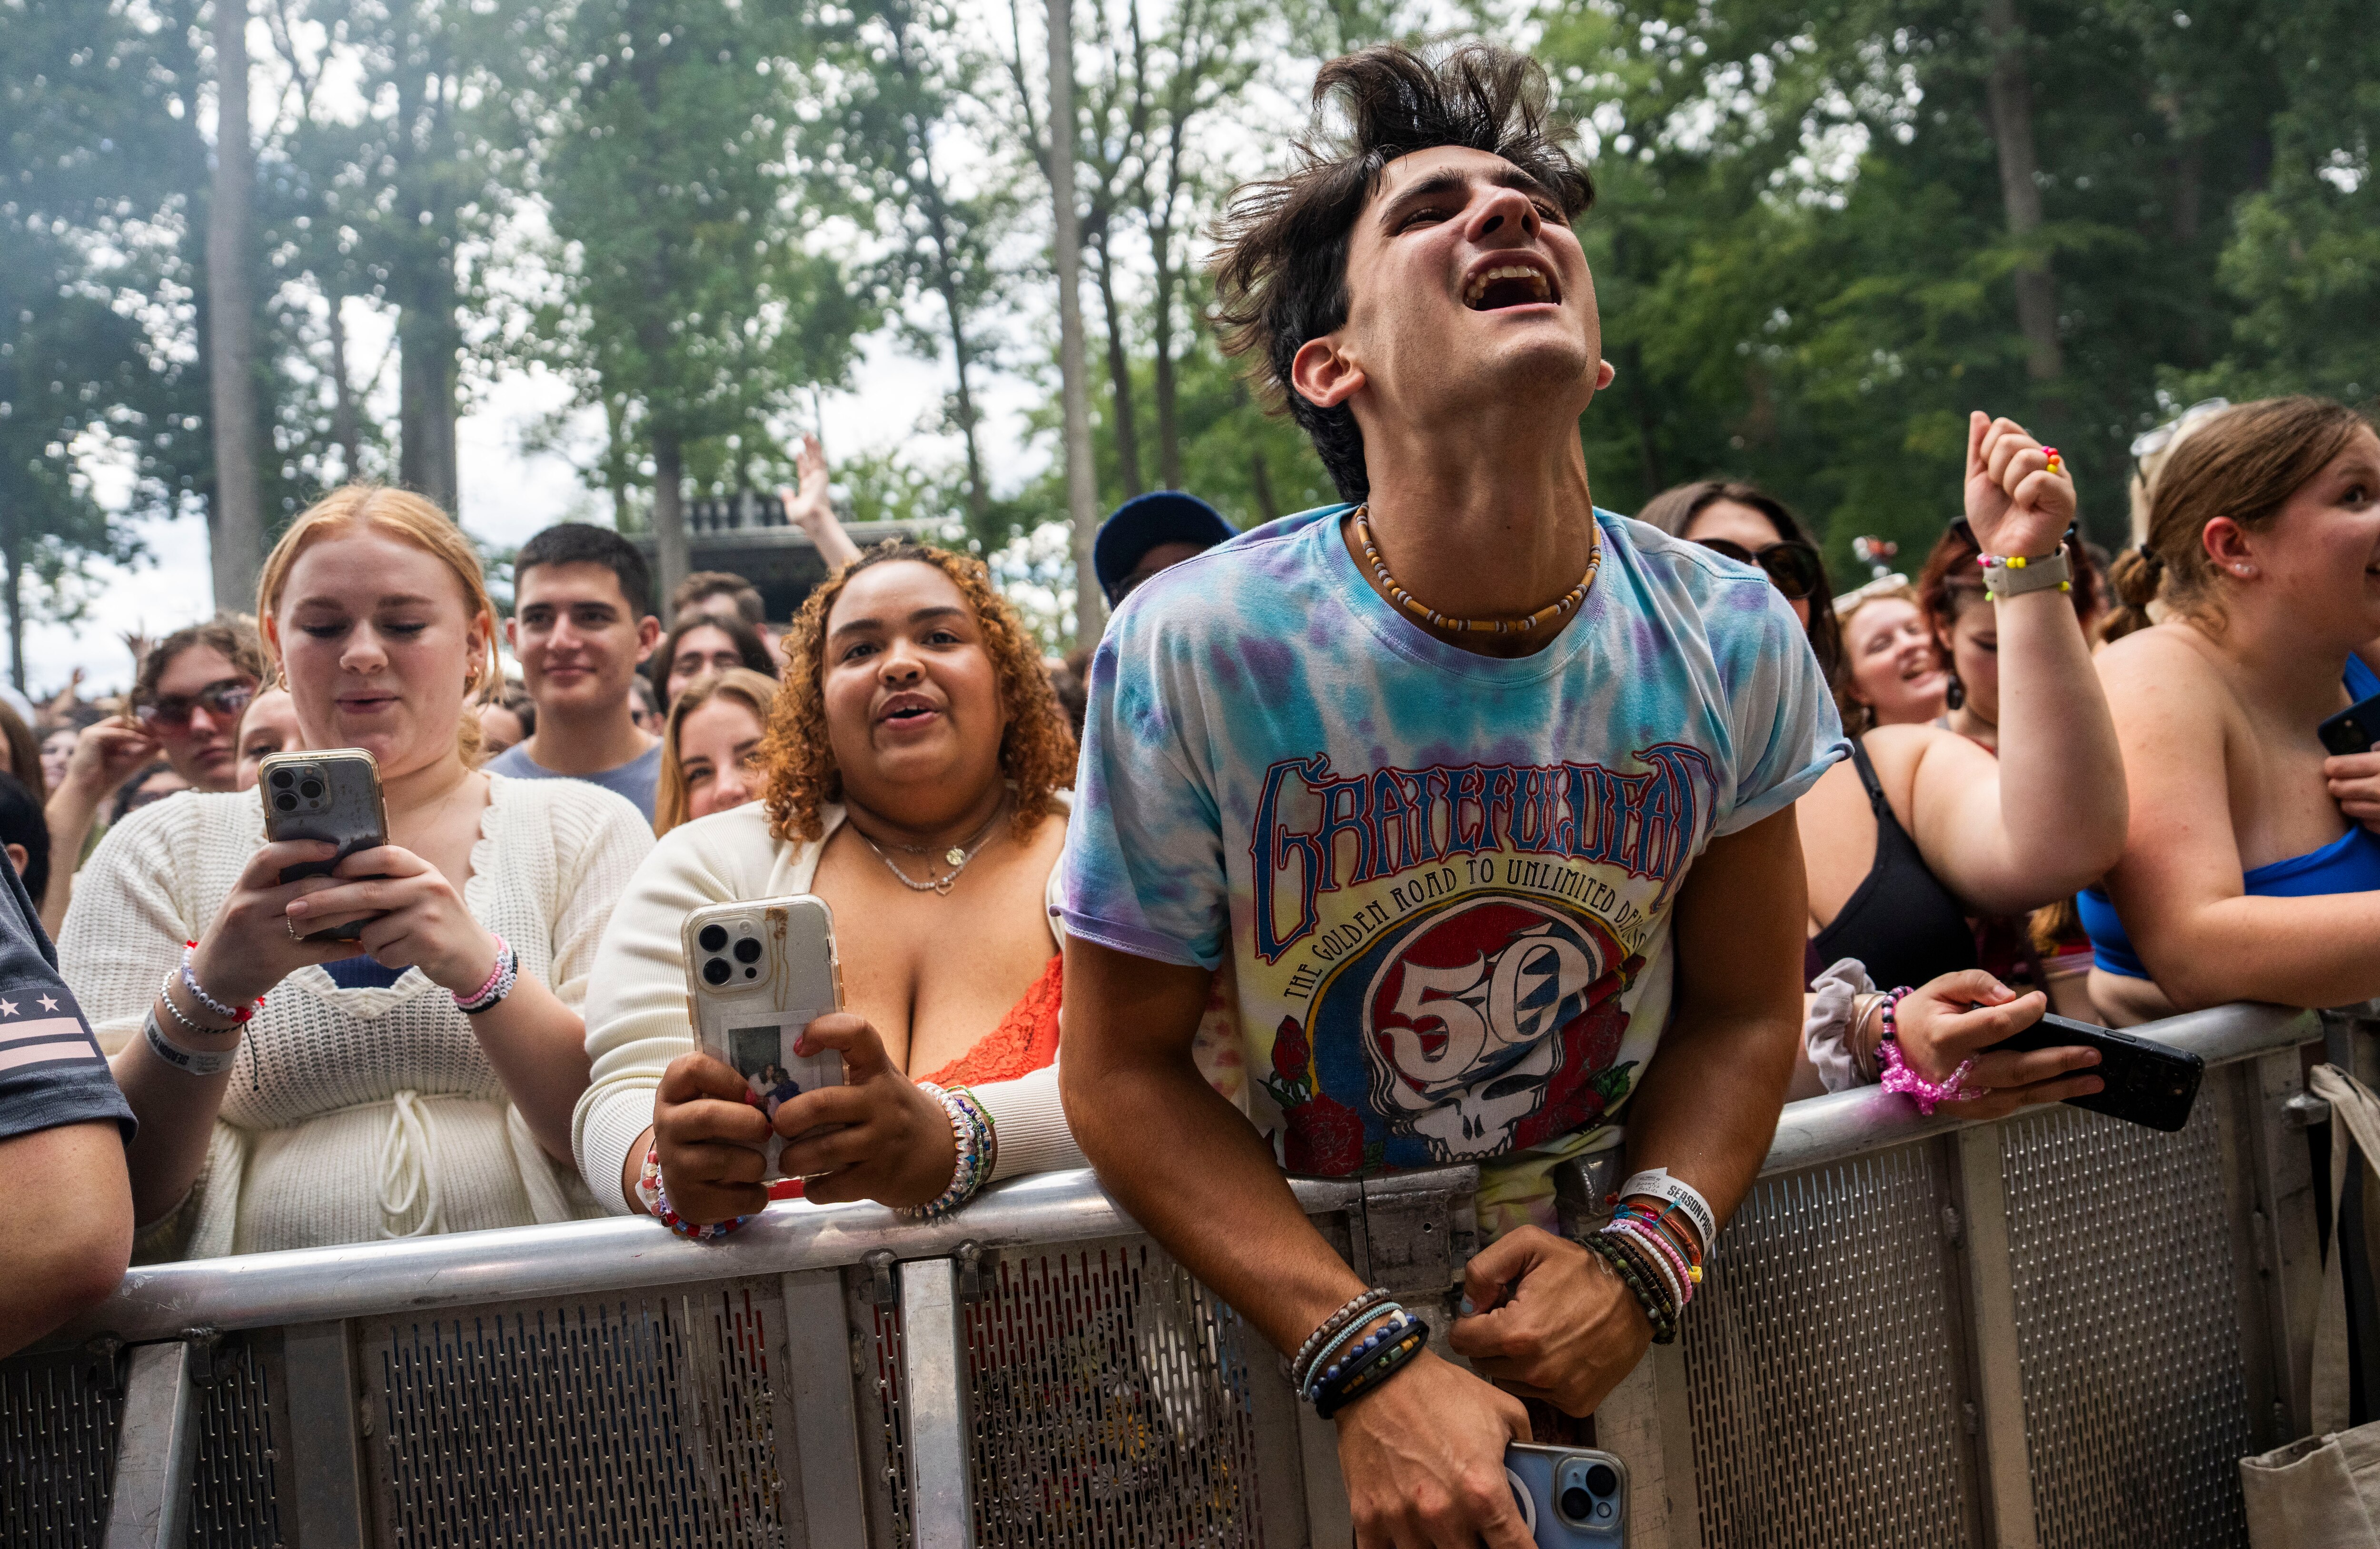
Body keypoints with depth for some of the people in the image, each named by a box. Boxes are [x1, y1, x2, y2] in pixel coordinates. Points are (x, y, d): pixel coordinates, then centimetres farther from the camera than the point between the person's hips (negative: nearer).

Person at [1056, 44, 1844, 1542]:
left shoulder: (1731, 641, -12)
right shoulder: (1193, 652, -20)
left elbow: (1745, 1011, -1)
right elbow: (1124, 1067, -14)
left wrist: (1641, 1265, -18)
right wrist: (1374, 1363, -23)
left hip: (1602, 1311, 2)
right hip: (1284, 1300, -2)